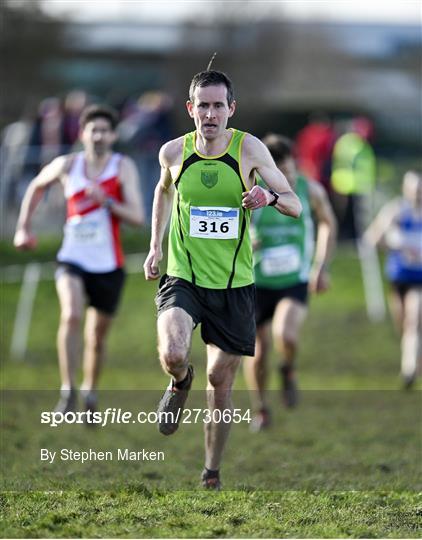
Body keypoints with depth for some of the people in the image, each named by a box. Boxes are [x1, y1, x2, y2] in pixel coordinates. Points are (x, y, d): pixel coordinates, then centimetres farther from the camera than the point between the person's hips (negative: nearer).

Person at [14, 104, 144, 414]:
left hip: (109, 266, 0)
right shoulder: (67, 166, -1)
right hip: (73, 260, 0)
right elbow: (37, 187, 20)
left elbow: (137, 218, -14)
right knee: (71, 316, -27)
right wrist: (23, 228, 16)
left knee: (97, 337, 11)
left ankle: (90, 392, 35)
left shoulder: (124, 168, -6)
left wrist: (107, 202, -29)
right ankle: (68, 390, -23)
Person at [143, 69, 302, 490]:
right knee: (172, 355, -26)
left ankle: (212, 475, 24)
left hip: (234, 285, 0)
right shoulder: (173, 152, -3)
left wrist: (270, 197, -28)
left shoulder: (249, 149, -8)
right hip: (183, 278, 0)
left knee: (221, 381, 6)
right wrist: (155, 246, 15)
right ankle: (180, 382, 13)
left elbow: (295, 206, -6)